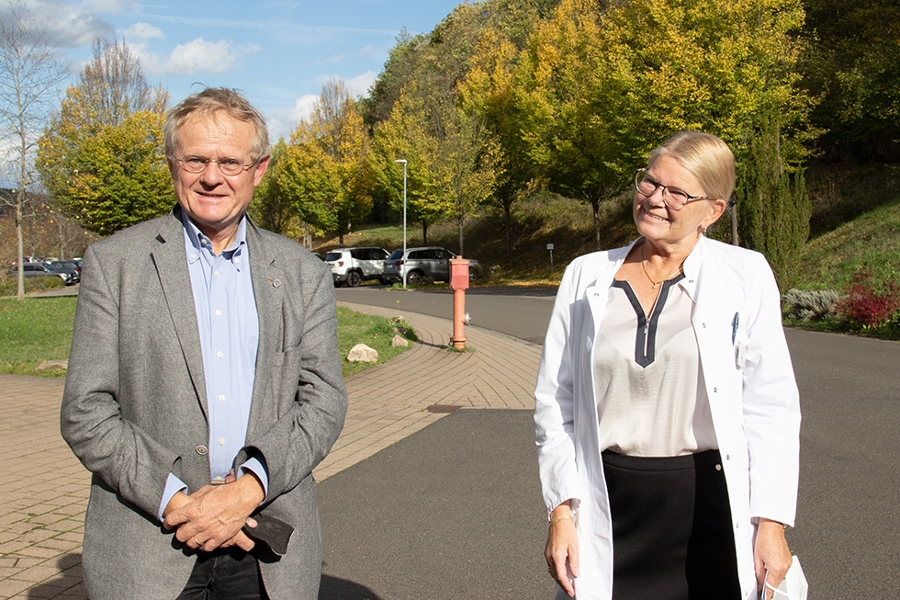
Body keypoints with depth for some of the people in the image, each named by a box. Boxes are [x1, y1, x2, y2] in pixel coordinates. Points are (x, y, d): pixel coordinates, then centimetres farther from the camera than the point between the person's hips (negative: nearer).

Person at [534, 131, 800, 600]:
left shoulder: (745, 275, -1)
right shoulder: (586, 276, 4)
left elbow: (770, 406, -2)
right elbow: (555, 399, 4)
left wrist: (771, 524, -6)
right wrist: (561, 511, -1)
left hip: (712, 508, -1)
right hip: (610, 509, 2)